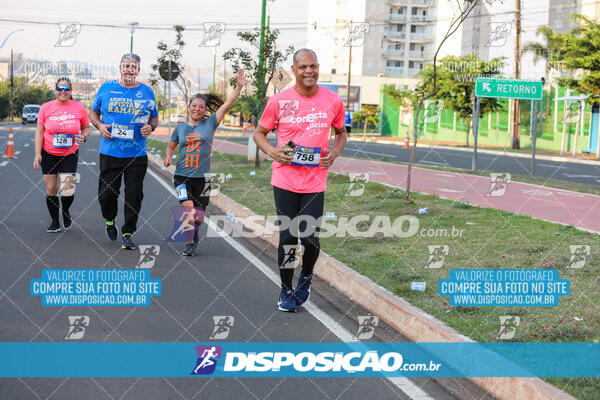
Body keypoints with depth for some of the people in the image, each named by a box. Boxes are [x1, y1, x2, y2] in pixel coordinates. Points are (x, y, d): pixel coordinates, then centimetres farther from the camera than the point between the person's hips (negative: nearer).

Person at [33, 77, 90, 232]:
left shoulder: (79, 108, -1)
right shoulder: (46, 107, -2)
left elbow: (86, 127, 12)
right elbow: (39, 132, 0)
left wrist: (83, 137, -10)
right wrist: (37, 154, -7)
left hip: (70, 154, -1)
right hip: (48, 154, 1)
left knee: (67, 190, -10)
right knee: (51, 189, 2)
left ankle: (66, 211, 22)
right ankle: (55, 221, 19)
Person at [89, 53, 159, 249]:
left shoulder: (147, 92, 7)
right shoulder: (106, 88, 5)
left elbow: (154, 117, 18)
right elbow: (93, 112, 15)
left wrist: (151, 127, -5)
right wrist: (99, 125, -5)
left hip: (137, 154, 0)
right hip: (110, 152, 0)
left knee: (134, 195, -1)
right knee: (106, 194, 1)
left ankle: (127, 233, 12)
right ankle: (109, 220, 32)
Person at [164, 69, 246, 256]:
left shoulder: (210, 124, 4)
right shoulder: (180, 128, 9)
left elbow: (225, 106, -5)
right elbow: (171, 146, 23)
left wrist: (239, 87, -14)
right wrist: (168, 157, 2)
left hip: (202, 177, 0)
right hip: (182, 175, 0)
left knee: (198, 216, 2)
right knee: (188, 208, -19)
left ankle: (193, 233, 36)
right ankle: (190, 242, -2)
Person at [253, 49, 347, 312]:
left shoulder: (333, 101, 2)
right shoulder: (279, 101, -3)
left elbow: (341, 133, 18)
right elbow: (259, 134, 9)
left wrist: (334, 153, -1)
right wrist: (273, 152, -9)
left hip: (315, 183, 1)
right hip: (284, 181, 0)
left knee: (310, 238, -5)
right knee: (287, 238, 1)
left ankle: (306, 277, 28)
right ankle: (286, 291, 21)